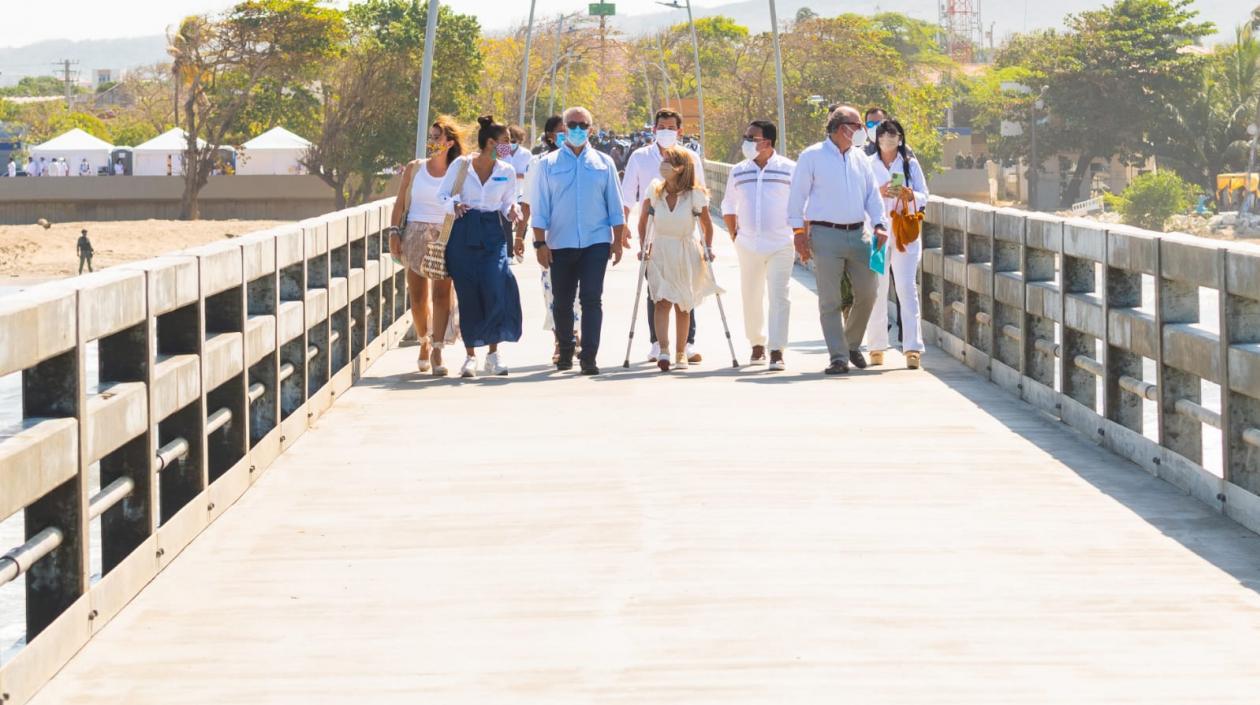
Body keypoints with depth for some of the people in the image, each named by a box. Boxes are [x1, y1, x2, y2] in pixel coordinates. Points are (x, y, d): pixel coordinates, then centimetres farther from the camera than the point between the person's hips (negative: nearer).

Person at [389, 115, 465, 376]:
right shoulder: (414, 168, 8)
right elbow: (399, 203, 8)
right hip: (415, 234, 2)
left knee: (441, 294, -8)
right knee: (418, 296, 5)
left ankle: (437, 350, -7)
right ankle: (424, 343, 24)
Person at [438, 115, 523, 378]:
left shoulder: (507, 171, 5)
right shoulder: (461, 165, -2)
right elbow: (442, 194, 5)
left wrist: (512, 211, -8)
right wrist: (454, 205, -15)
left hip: (492, 234, 1)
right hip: (464, 232, -1)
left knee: (496, 291, -13)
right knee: (467, 295, 0)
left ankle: (494, 353, -4)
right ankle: (470, 356, 9)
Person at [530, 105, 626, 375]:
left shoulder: (603, 162, 9)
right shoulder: (549, 164, 6)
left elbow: (614, 205, 12)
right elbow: (540, 207, 4)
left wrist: (618, 240, 6)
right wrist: (540, 243, -3)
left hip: (596, 242, 0)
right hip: (560, 244, 0)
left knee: (592, 299, -9)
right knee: (562, 302, 7)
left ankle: (589, 358, -10)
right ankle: (565, 349, 27)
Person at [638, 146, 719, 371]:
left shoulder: (695, 194, -8)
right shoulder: (655, 190, -2)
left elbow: (707, 223, 5)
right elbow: (643, 219, 9)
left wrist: (708, 248, -2)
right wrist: (643, 245, 2)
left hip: (687, 253, 0)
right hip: (659, 252, 1)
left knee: (682, 306, 7)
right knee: (662, 301, -16)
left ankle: (681, 354, 19)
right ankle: (663, 351, -26)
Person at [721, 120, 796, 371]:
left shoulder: (789, 169, -3)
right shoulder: (738, 172, 7)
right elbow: (728, 207, 19)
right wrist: (734, 235, 11)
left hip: (781, 246, -3)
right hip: (748, 245, 3)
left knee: (779, 296, -10)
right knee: (751, 297, 8)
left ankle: (777, 351, -11)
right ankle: (756, 343, 26)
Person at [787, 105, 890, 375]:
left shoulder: (860, 159, 14)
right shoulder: (812, 157, -1)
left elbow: (872, 195, 16)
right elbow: (797, 196, -1)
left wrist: (879, 224, 1)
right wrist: (799, 231, -6)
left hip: (858, 233, 5)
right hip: (826, 234, -5)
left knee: (867, 292, 3)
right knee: (830, 300, -4)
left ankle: (852, 344, 24)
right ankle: (839, 357, -2)